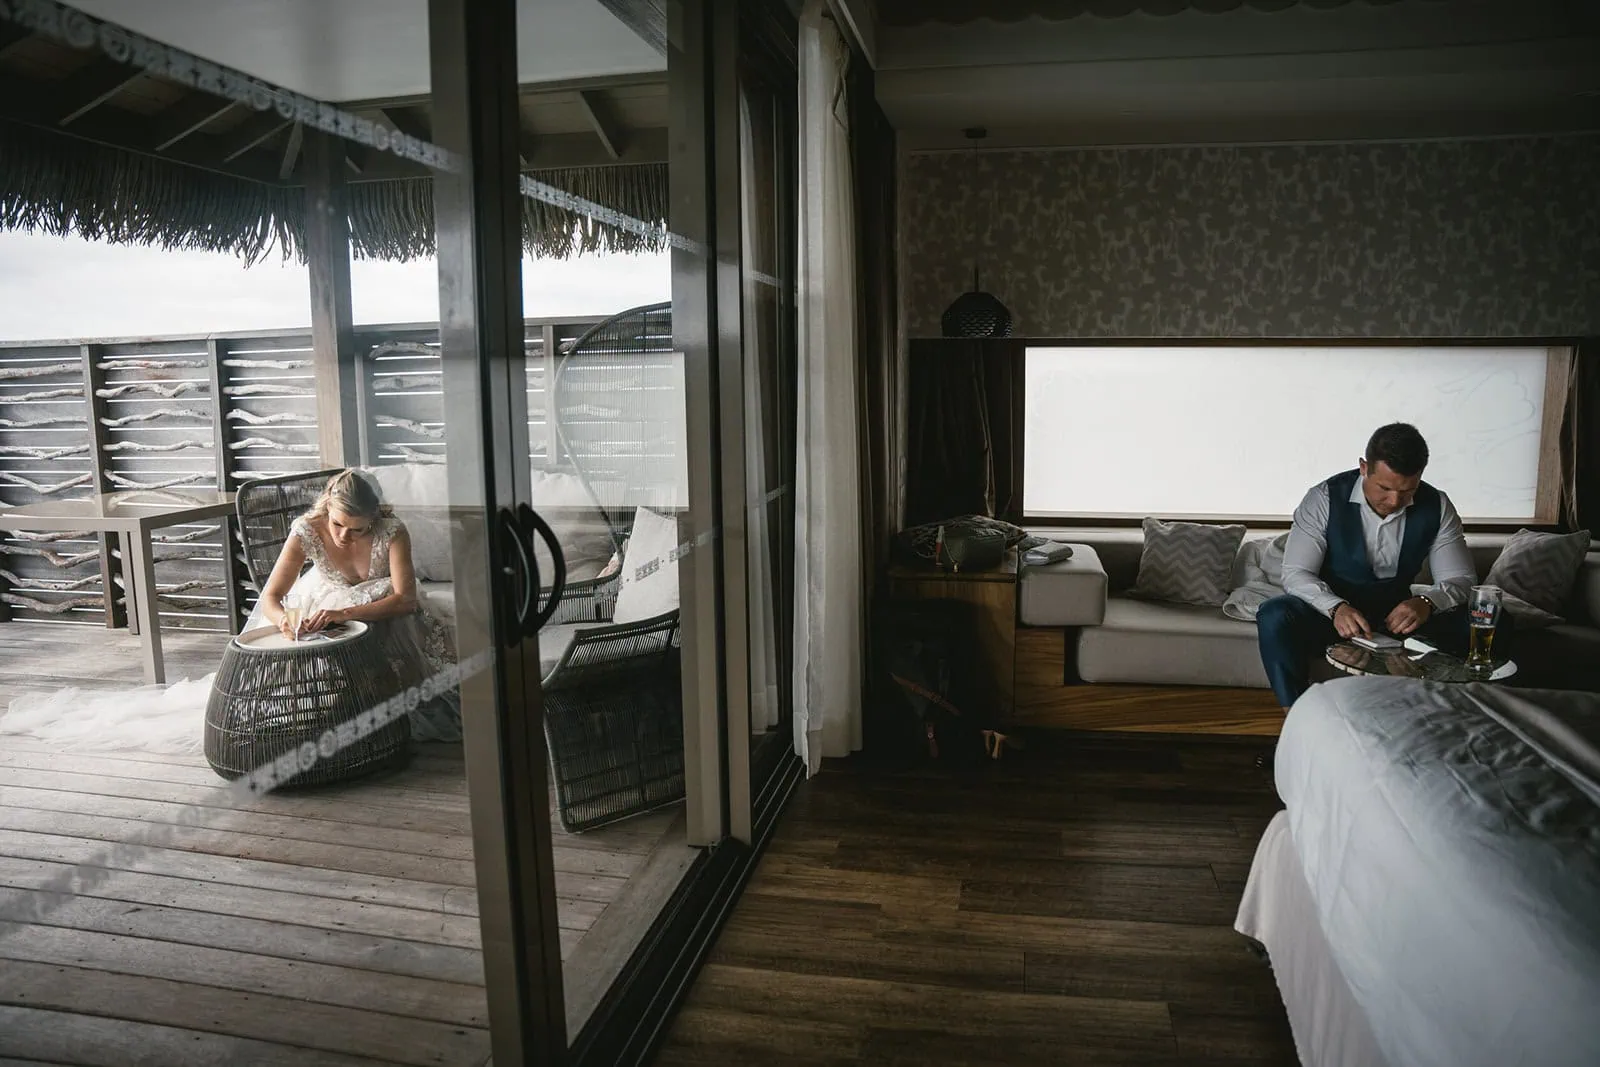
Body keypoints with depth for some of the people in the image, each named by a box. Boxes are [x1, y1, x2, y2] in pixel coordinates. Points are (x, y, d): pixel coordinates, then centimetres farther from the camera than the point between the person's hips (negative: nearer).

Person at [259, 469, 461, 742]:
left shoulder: (392, 532, -29)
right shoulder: (307, 532, -26)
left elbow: (405, 599, -35)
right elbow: (269, 598, -23)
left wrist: (344, 614, -48)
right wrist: (284, 619, -48)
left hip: (382, 608, -1)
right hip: (325, 601, 1)